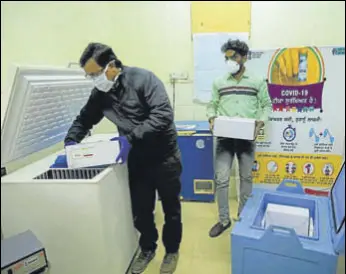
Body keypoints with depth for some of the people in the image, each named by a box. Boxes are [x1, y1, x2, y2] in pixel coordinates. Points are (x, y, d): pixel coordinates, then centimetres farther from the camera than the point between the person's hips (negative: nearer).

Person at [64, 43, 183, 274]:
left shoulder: (143, 78, -19)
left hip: (164, 156, -4)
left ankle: (172, 250, 37)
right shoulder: (100, 93, -1)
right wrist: (70, 143, -5)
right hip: (136, 159, 5)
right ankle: (148, 249, 40)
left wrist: (131, 137, -33)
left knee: (171, 207, 14)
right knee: (140, 211, 13)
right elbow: (84, 120, 11)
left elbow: (163, 115, -28)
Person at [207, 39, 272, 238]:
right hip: (224, 138, 1)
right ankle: (224, 220, 16)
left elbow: (267, 105, 8)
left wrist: (261, 121, -10)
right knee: (221, 179, 0)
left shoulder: (258, 82, 3)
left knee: (246, 178, 10)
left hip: (247, 138, 0)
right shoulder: (219, 83, 8)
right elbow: (212, 105, 13)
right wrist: (212, 117, -8)